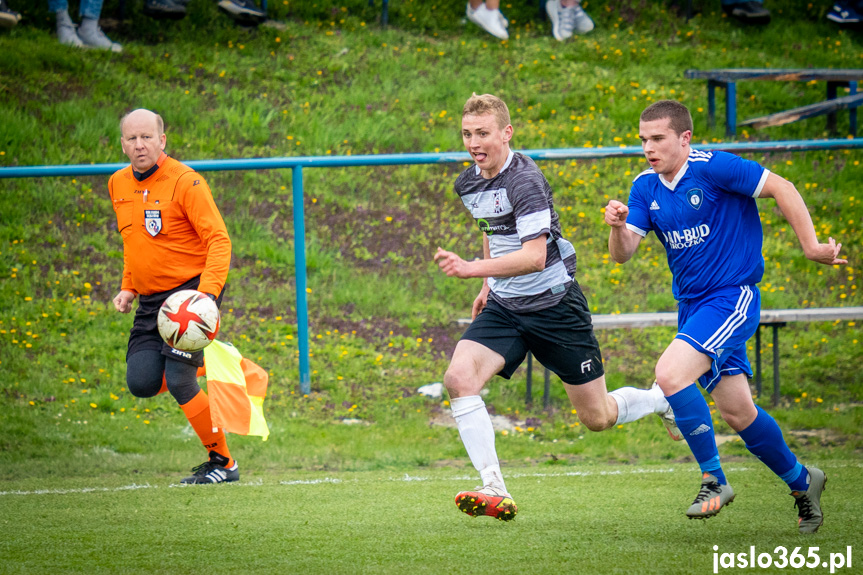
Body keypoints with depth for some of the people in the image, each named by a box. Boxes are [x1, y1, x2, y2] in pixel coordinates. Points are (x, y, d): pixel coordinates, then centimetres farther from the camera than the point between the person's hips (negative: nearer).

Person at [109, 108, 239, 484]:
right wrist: (128, 287, 13)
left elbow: (219, 240, -18)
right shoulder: (119, 185, 7)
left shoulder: (185, 182, -15)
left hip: (192, 290, -7)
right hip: (151, 299, 7)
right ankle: (205, 362, 23)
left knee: (178, 382, -16)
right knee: (141, 383, -7)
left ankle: (222, 463, 0)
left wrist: (207, 293, -30)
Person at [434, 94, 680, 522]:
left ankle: (661, 400, 38)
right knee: (458, 378, -21)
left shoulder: (525, 180, -22)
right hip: (504, 307, 6)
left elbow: (535, 256, -31)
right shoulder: (468, 184, 4)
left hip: (554, 305, -6)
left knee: (597, 418, 4)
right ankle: (495, 492, -21)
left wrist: (472, 269, -40)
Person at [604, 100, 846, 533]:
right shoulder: (645, 187, 4)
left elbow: (781, 188, -12)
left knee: (670, 373, -25)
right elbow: (622, 253, -1)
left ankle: (713, 479, -13)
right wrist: (617, 226, -23)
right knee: (736, 412, 10)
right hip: (692, 304, 7)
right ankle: (801, 481, 32)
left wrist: (810, 245, -14)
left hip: (732, 298, -7)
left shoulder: (712, 168, -16)